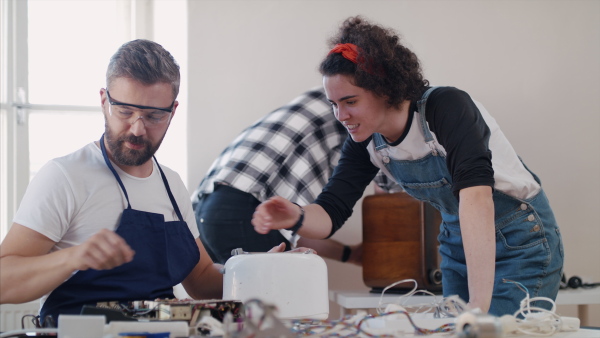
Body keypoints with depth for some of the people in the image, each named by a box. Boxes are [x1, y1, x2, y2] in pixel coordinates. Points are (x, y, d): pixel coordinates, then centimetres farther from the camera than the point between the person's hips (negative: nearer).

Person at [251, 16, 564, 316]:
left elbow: (476, 192, -42)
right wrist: (296, 218, -34)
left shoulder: (446, 107, -28)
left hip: (520, 241, -6)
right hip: (458, 244, 6)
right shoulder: (366, 142, -8)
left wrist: (479, 305, -51)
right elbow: (330, 213, -9)